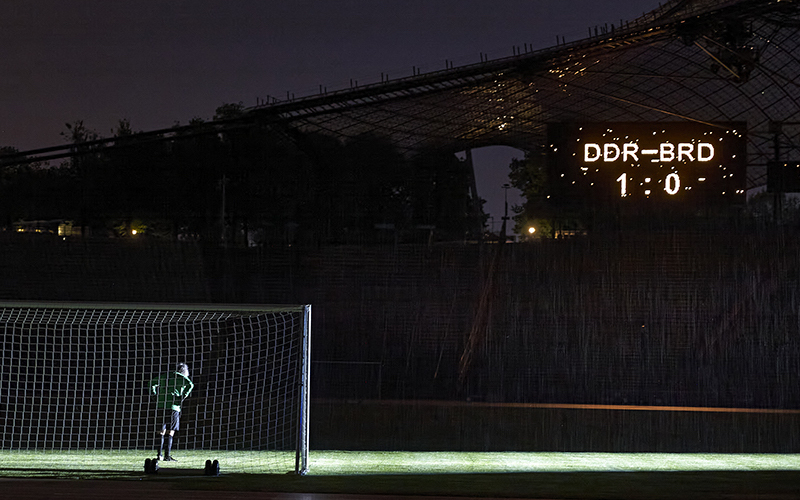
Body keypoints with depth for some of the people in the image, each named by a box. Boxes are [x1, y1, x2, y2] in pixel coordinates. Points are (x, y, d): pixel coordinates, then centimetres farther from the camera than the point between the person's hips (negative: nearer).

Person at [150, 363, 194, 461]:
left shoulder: (165, 376, 19)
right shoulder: (182, 377, 2)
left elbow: (153, 383, 26)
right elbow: (190, 385, -17)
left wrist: (154, 394, 19)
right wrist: (183, 397, -11)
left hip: (161, 406, 5)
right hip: (173, 407, -5)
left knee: (162, 431, 13)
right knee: (171, 431, 0)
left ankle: (159, 454, 11)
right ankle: (167, 455, -4)